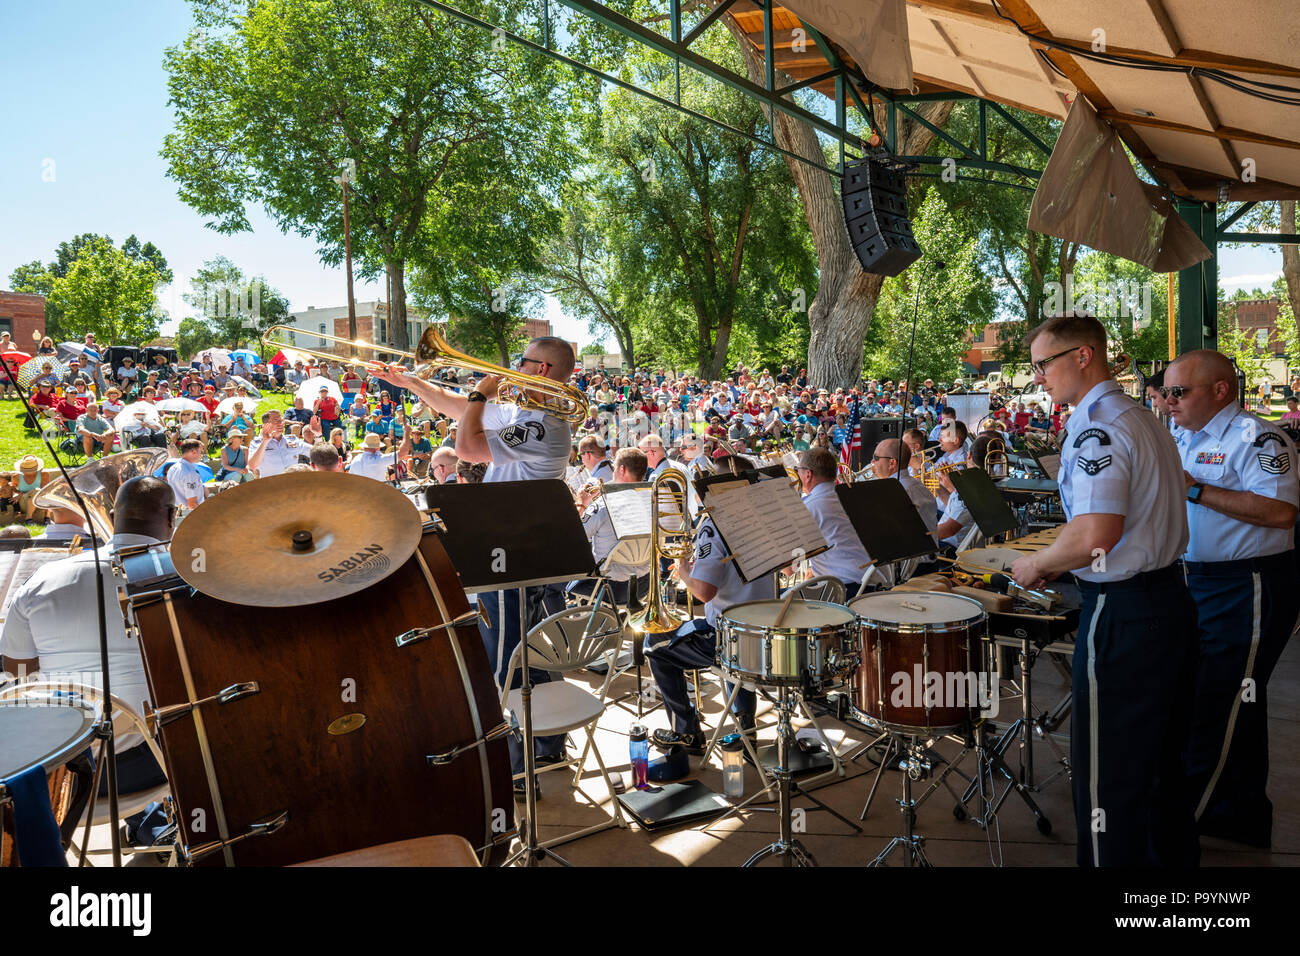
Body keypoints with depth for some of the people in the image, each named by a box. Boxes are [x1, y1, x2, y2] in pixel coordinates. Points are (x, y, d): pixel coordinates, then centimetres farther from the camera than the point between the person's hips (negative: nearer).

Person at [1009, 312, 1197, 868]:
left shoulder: (1096, 428, -19)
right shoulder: (1145, 420, 13)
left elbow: (1096, 534, -30)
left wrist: (1036, 565, -13)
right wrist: (1063, 565, 18)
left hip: (1122, 614, -10)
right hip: (1172, 599, 10)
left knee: (1107, 778, 3)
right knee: (1161, 760, 23)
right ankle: (1173, 855, 38)